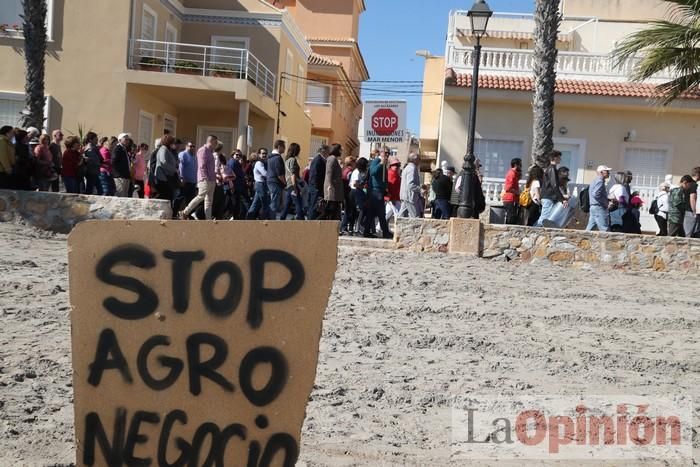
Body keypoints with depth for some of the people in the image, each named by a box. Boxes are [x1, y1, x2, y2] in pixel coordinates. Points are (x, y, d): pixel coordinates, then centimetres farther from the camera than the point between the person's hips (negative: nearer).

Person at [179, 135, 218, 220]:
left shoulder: (210, 152, 20)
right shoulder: (203, 150, -8)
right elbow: (202, 166, -17)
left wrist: (214, 176, 15)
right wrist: (205, 178, -21)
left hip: (211, 180, 10)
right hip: (205, 180, -10)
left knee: (209, 200, 6)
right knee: (201, 197, -10)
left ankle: (208, 219, 5)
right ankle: (185, 213, 0)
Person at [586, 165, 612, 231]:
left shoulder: (595, 181, 19)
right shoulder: (600, 181, -12)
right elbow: (596, 194, -24)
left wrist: (607, 200, 15)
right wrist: (605, 202, -15)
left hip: (593, 207, 10)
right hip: (599, 208, -10)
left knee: (589, 229, 8)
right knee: (604, 230, -10)